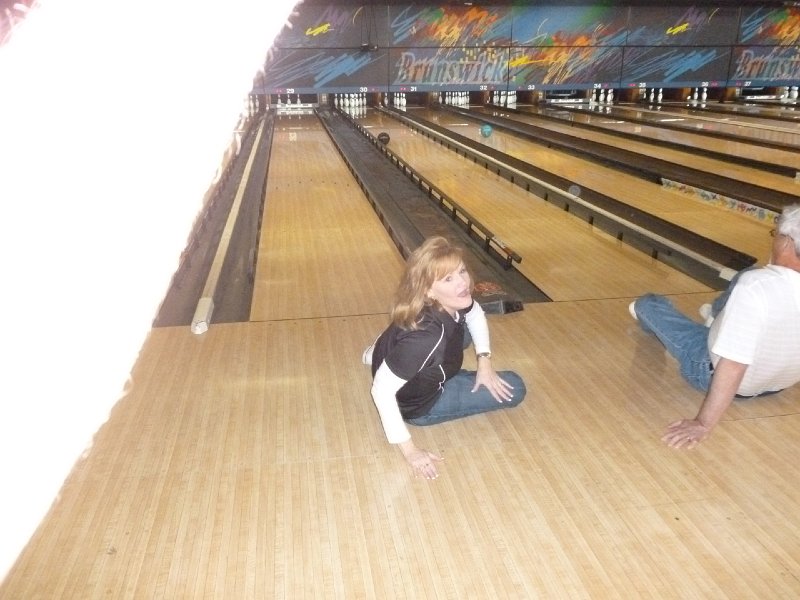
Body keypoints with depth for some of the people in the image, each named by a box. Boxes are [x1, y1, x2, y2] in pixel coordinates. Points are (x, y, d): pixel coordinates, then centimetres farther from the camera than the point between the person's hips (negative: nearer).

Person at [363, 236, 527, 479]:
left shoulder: (455, 301, -20)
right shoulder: (426, 336, -42)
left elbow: (476, 314, 4)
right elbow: (381, 389, -37)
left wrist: (484, 361, -2)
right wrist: (409, 450, -30)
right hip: (416, 404, -6)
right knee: (515, 388, 0)